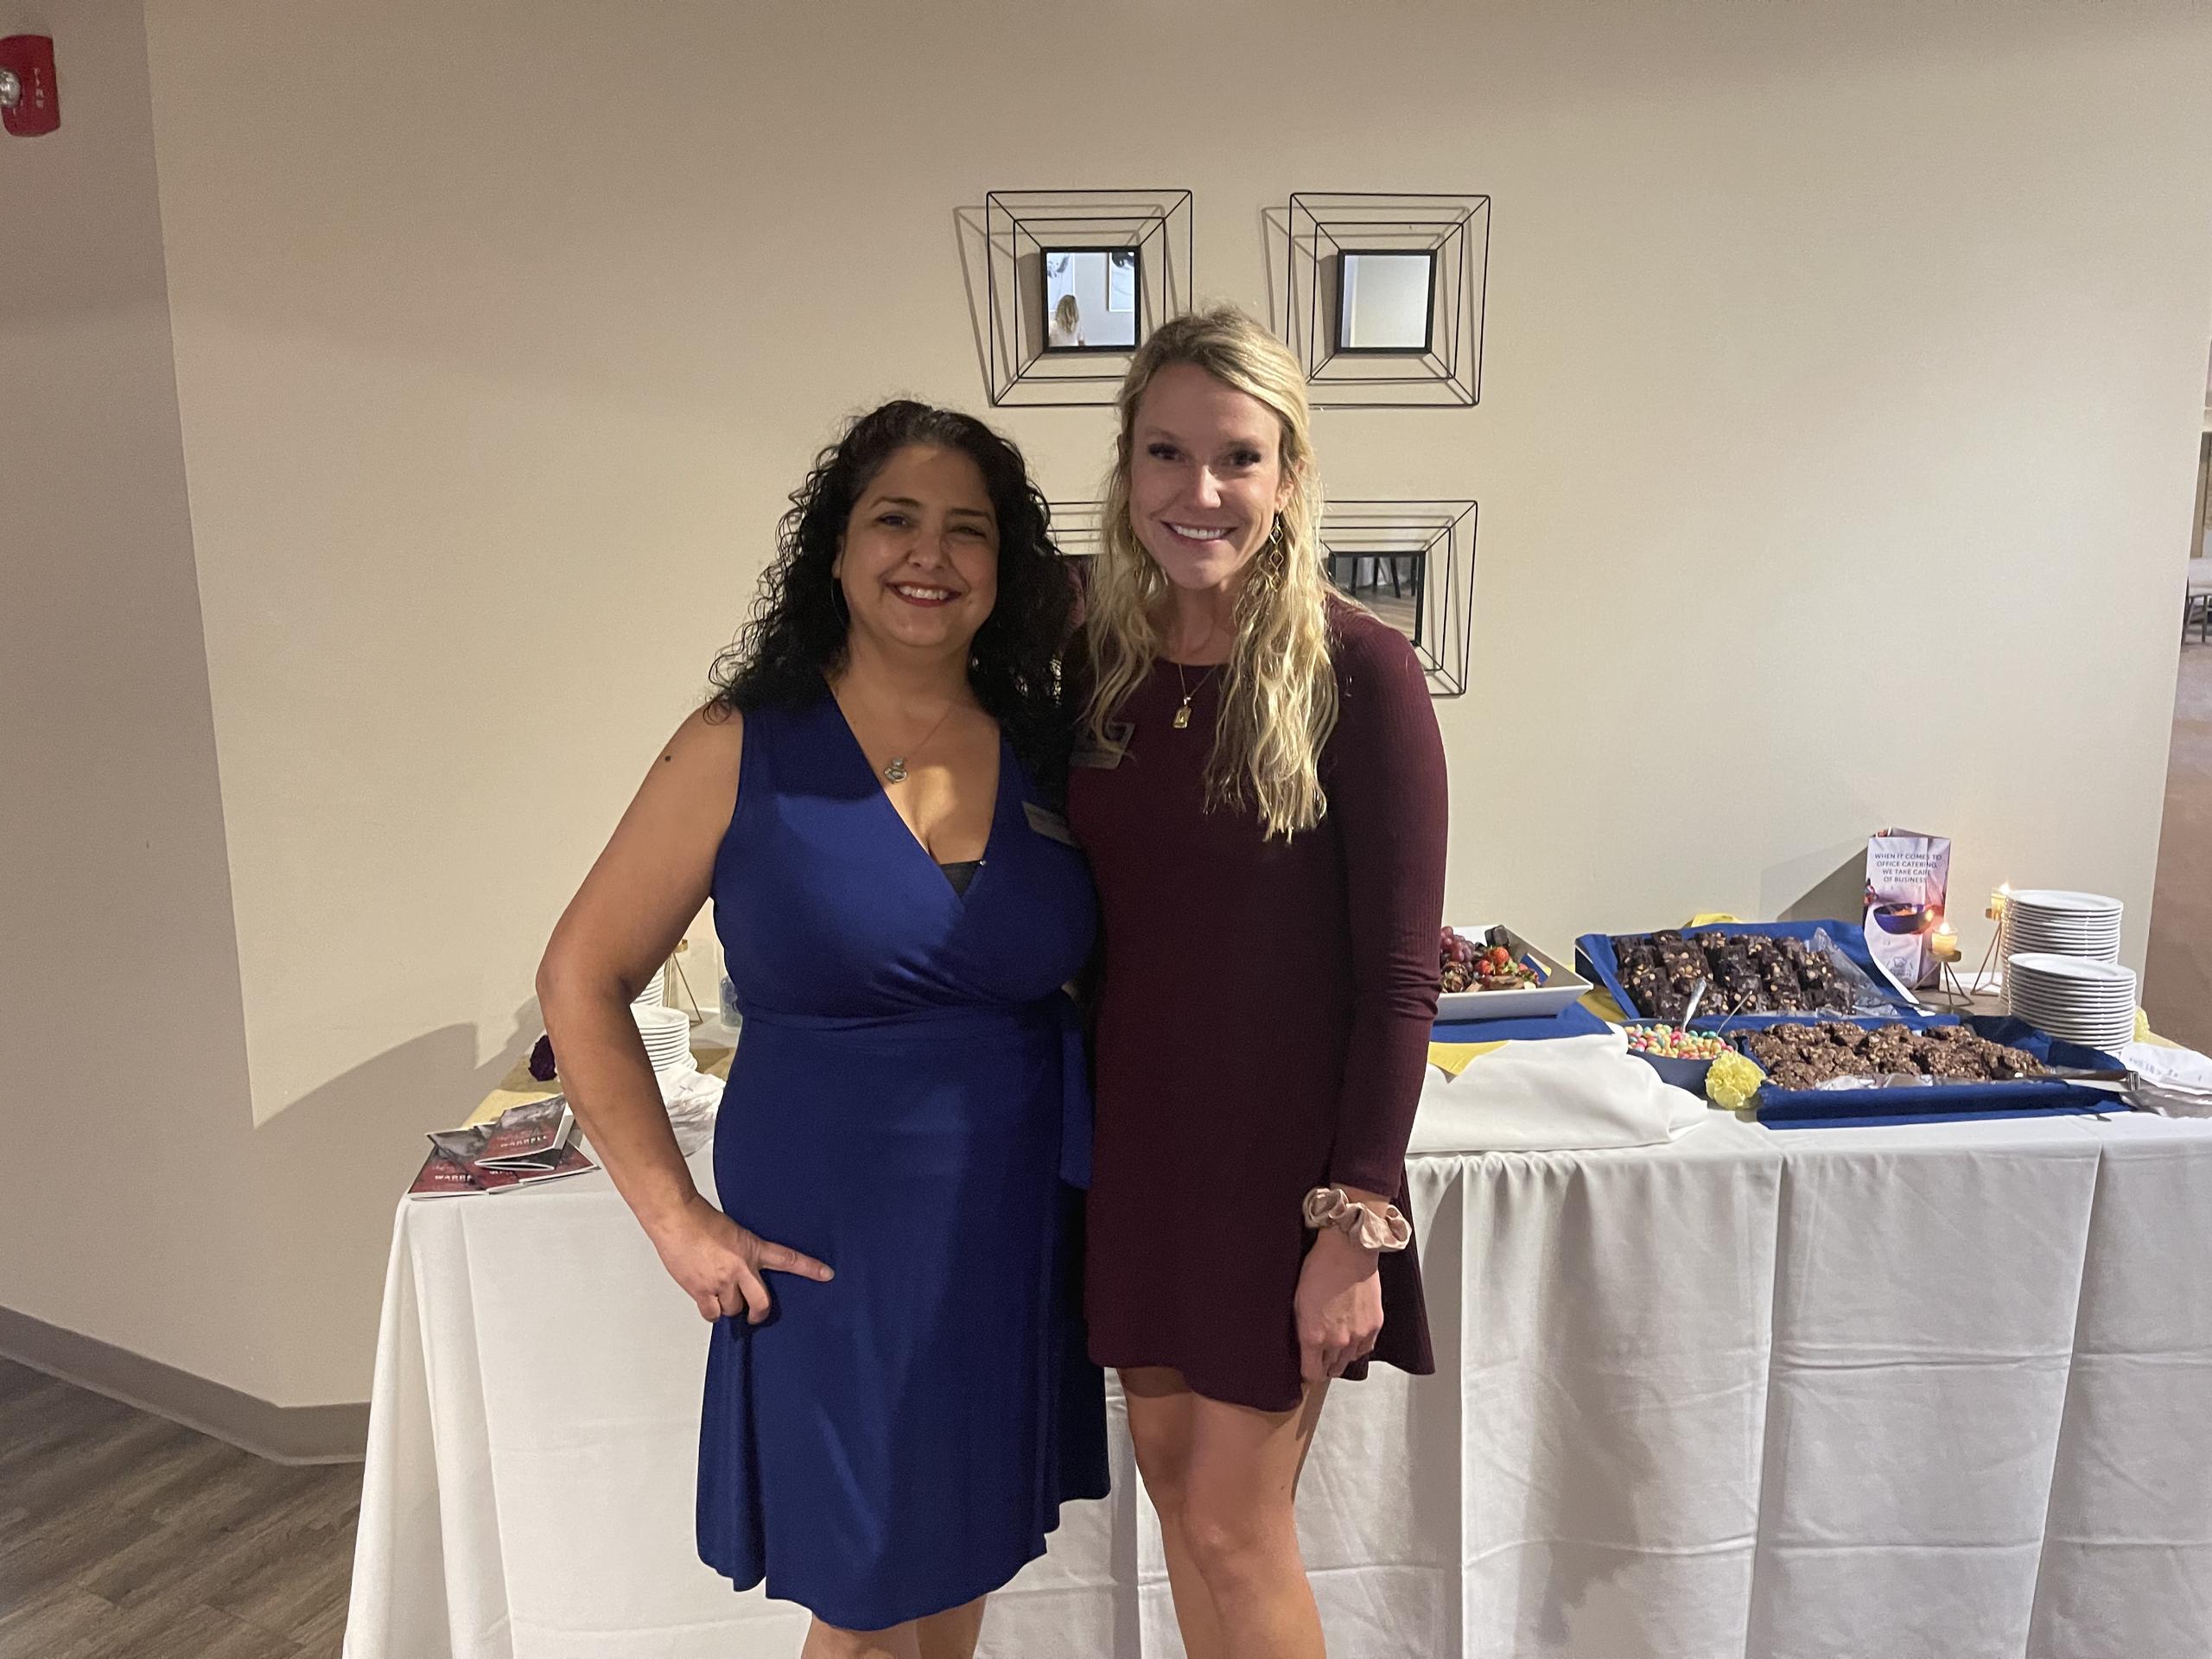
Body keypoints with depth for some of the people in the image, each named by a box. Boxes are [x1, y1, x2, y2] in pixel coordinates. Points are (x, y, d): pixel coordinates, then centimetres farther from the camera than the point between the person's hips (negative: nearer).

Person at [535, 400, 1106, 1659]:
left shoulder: (1049, 750, 0)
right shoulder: (744, 750, -10)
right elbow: (581, 982, -4)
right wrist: (678, 1217, -8)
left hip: (1017, 1233, 4)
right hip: (832, 1241, -3)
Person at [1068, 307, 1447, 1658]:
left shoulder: (1355, 670, -14)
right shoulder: (1097, 659, 0)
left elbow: (1400, 973, -13)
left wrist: (1357, 1223, -14)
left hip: (1280, 1151, -4)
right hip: (1134, 1138, 5)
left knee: (1235, 1525, 8)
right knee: (1171, 1475, 19)